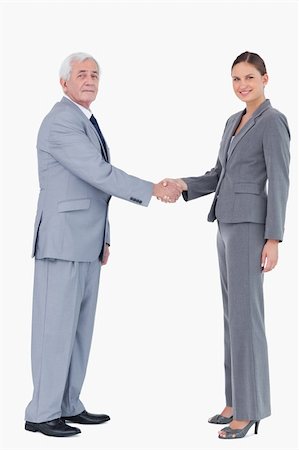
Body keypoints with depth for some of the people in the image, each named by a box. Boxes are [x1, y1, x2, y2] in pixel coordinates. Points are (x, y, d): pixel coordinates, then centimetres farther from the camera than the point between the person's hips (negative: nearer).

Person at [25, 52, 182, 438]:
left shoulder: (87, 123, 19)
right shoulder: (61, 122, -14)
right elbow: (100, 174, -21)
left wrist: (103, 238, 19)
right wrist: (153, 189, -17)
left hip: (85, 242, 10)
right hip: (62, 240, -10)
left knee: (79, 326, 11)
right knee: (56, 326, -5)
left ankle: (68, 405, 18)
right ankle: (42, 413, 4)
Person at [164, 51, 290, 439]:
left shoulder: (273, 122, -9)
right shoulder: (234, 122, 18)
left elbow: (279, 183, -14)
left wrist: (274, 239, -19)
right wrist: (183, 185, 0)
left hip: (250, 226, -9)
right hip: (229, 225, 9)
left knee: (245, 315, -8)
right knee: (235, 315, 10)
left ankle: (250, 409, 0)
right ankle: (238, 401, 18)